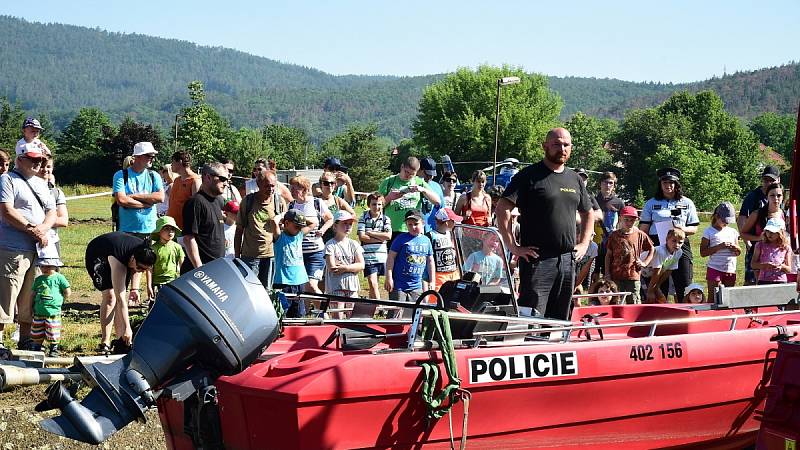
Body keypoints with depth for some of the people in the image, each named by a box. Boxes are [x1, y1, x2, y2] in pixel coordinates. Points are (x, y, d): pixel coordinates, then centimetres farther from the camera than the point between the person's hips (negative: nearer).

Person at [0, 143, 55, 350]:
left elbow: (52, 212, 16)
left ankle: (25, 341, 21)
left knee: (29, 300, 12)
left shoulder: (41, 184, 21)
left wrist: (42, 229, -6)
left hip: (38, 249, 7)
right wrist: (31, 230, -15)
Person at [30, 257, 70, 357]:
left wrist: (58, 300, 0)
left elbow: (68, 292, -2)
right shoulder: (38, 280, 8)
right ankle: (36, 349, 20)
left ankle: (54, 349, 15)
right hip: (39, 312, 4)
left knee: (53, 333, 1)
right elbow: (33, 294, 15)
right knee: (37, 333, 8)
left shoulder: (59, 278, -4)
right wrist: (32, 308, 10)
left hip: (53, 311, -4)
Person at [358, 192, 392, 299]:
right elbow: (362, 237, -8)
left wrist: (371, 233, -9)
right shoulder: (363, 218, 2)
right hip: (368, 256, -2)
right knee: (373, 283, -9)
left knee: (373, 284, 7)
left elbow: (388, 235, -8)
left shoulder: (385, 219, 7)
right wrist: (380, 238, -9)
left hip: (381, 256, 2)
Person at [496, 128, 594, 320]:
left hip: (567, 260, 6)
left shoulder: (575, 179, 15)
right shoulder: (529, 176, -4)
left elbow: (588, 213, 29)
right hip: (537, 259, -6)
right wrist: (513, 246, -14)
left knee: (560, 320, 10)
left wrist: (584, 244, 16)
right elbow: (503, 210, -11)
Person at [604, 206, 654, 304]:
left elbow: (651, 249, 16)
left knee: (634, 303, 1)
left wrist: (645, 263, 4)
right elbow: (608, 255, 8)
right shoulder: (614, 236, 5)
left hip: (633, 275, 0)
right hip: (617, 275, 1)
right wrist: (607, 274, 3)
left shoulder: (640, 235, 4)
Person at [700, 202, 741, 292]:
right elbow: (703, 253, -10)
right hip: (715, 270, -5)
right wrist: (719, 247, -19)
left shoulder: (733, 232, 11)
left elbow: (739, 253, 19)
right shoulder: (709, 232, -3)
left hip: (730, 270, 5)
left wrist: (735, 248, -6)